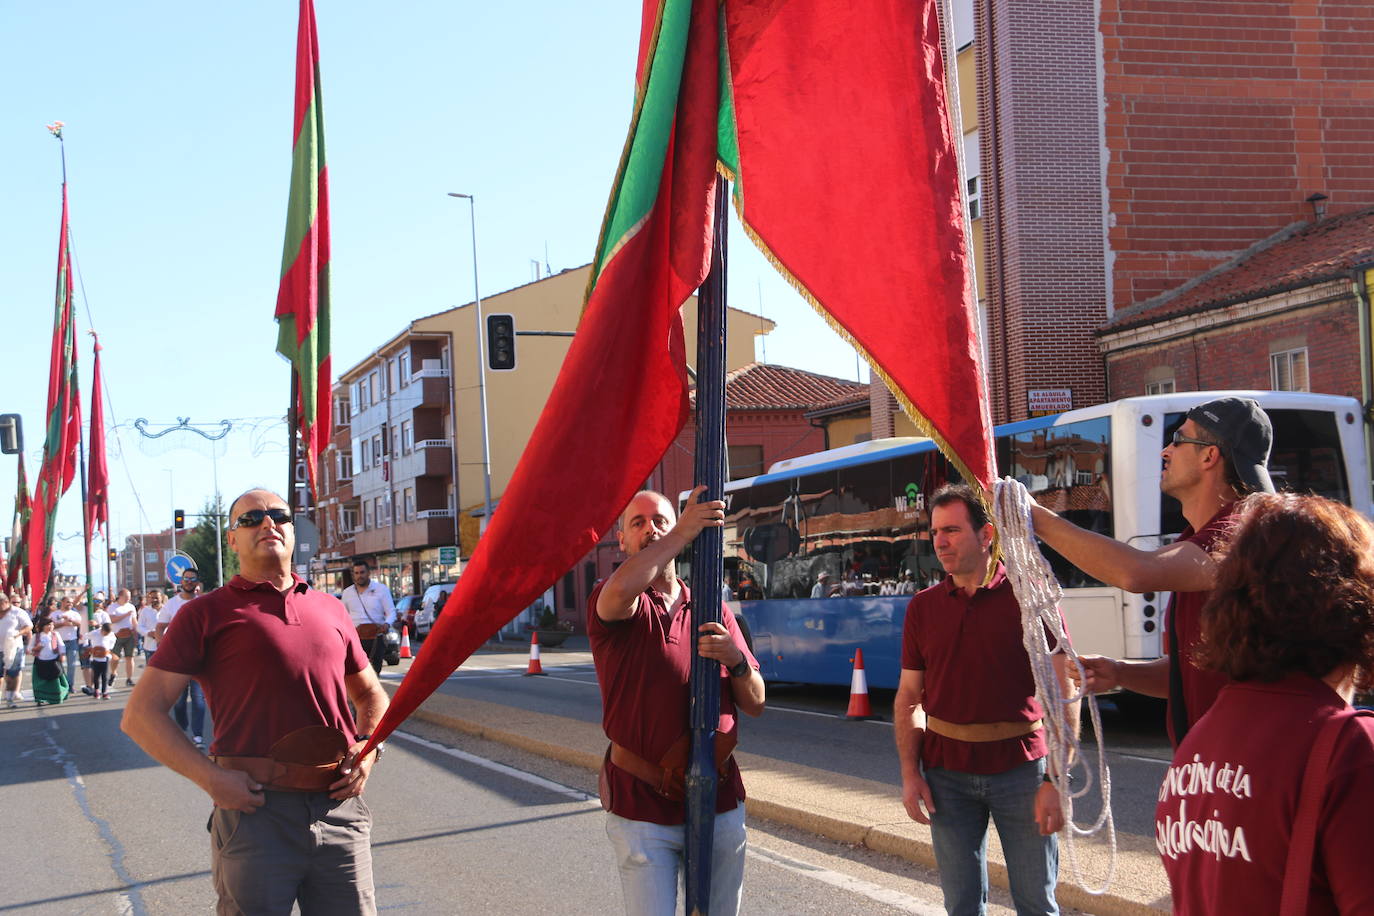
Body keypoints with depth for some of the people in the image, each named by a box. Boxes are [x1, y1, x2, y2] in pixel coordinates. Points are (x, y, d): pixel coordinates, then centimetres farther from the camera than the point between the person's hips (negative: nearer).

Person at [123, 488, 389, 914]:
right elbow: (141, 714, -2)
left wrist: (368, 748, 7)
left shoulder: (330, 610, 15)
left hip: (340, 811, 4)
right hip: (257, 811, -4)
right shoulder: (206, 614, 3)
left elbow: (370, 693, 28)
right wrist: (211, 778, -12)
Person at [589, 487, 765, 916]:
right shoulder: (609, 603, -1)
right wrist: (685, 531, -21)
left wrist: (736, 659, -12)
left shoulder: (712, 610, 12)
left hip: (719, 802, 4)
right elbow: (621, 590, -29)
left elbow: (755, 704, 9)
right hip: (643, 809, -4)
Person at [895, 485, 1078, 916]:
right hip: (947, 772, 3)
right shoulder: (923, 607, 6)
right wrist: (910, 774, 0)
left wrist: (1055, 780, -13)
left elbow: (1063, 693, -8)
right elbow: (909, 698, 9)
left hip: (1021, 766, -3)